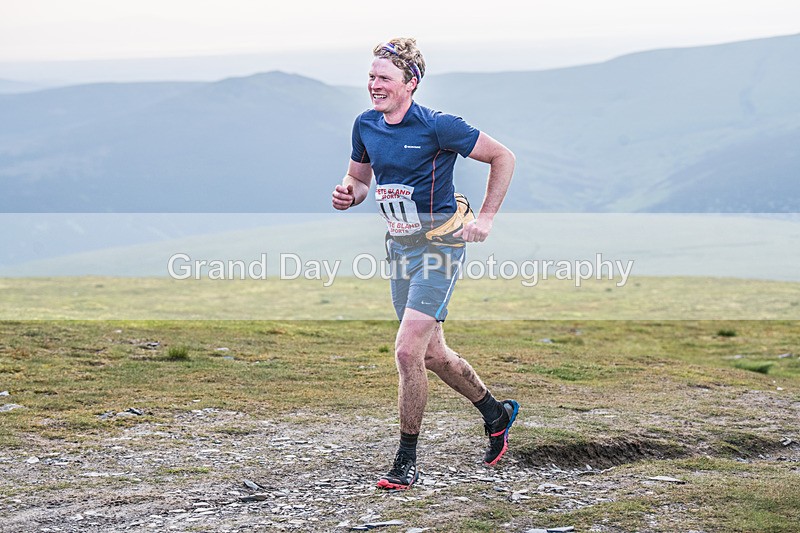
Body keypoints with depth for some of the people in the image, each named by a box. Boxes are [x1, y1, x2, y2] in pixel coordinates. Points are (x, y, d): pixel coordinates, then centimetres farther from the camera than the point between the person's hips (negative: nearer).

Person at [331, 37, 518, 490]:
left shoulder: (437, 126, -16)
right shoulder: (366, 126, 3)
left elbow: (503, 157, -7)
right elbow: (360, 178, 18)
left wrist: (485, 220, -10)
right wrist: (348, 194, -6)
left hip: (440, 247, -8)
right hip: (400, 248, 8)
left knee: (408, 351, -15)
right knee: (432, 355, 16)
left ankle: (407, 461, -3)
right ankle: (497, 414, 40)